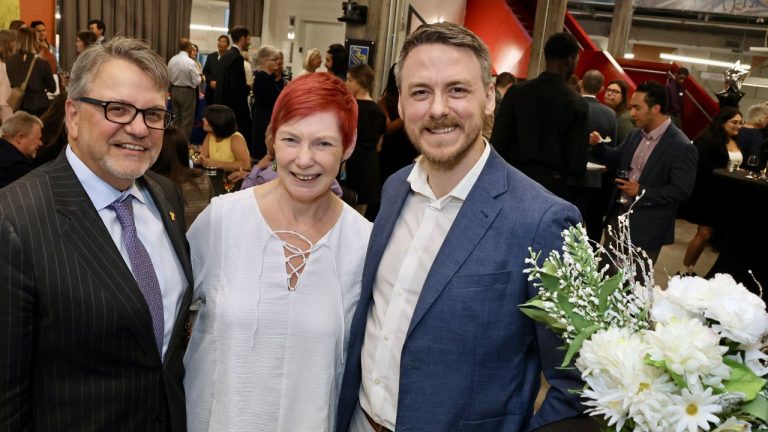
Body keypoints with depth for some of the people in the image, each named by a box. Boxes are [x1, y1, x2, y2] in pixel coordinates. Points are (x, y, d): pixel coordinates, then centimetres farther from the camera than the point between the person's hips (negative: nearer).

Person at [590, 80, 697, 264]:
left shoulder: (681, 146, -18)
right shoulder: (637, 133, 5)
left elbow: (682, 191, -20)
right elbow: (617, 160, 15)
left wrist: (641, 192, -22)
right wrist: (598, 145, -4)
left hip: (647, 227, -7)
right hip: (618, 214, 7)